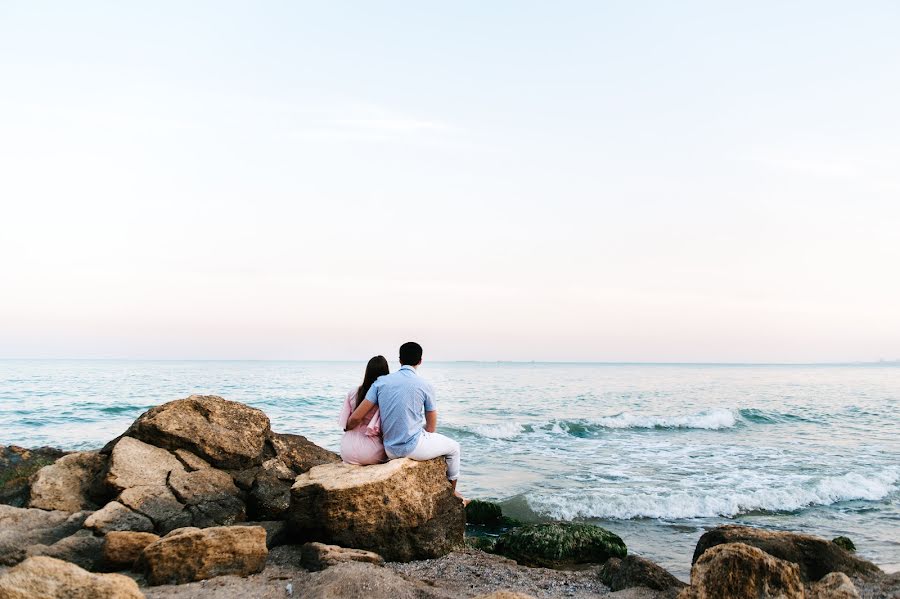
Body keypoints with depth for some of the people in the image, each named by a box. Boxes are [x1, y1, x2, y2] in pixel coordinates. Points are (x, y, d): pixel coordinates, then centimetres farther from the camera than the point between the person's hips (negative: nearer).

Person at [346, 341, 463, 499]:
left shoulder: (381, 382, 0)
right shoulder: (425, 385, -8)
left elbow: (356, 418, -4)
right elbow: (431, 429, 0)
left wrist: (346, 428, 17)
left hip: (391, 451, 5)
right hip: (414, 448, -5)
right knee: (454, 447, 23)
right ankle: (452, 492, 39)